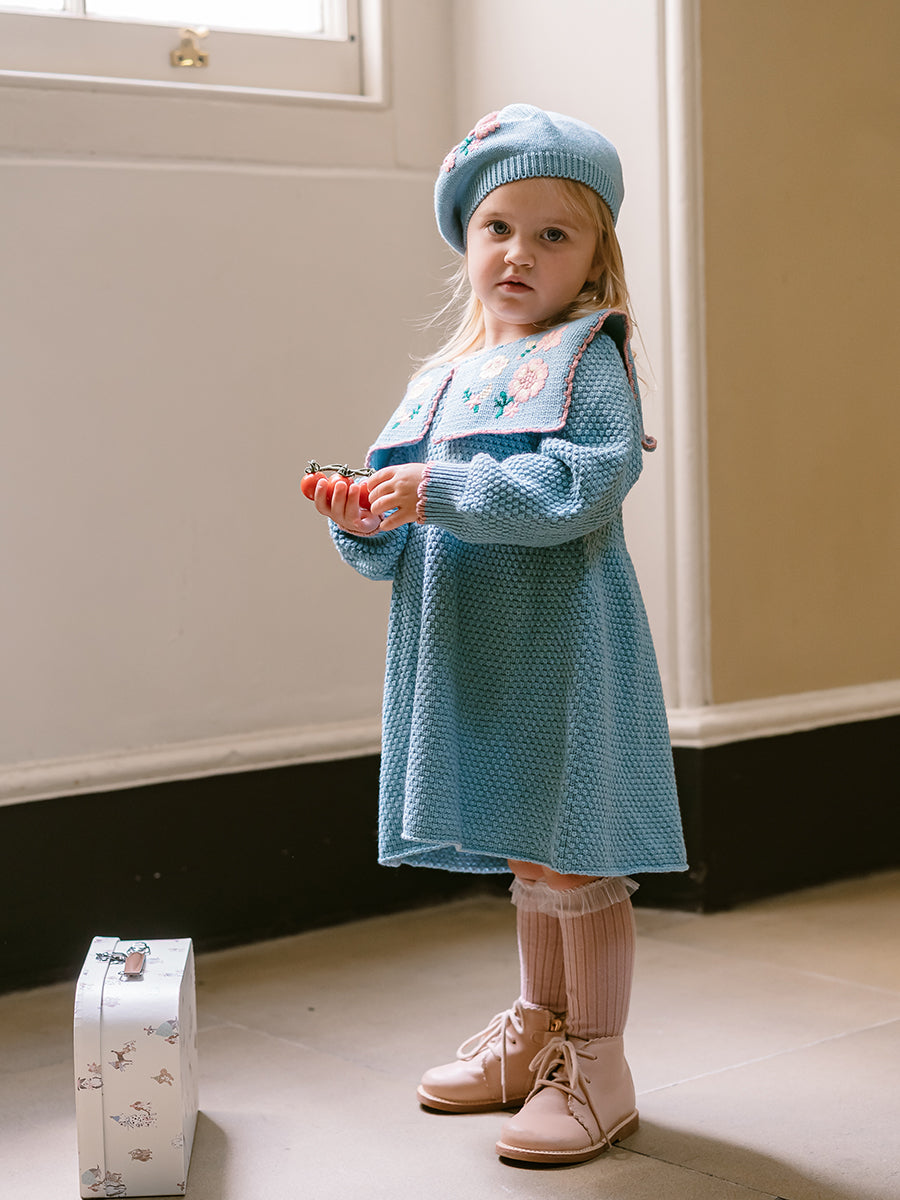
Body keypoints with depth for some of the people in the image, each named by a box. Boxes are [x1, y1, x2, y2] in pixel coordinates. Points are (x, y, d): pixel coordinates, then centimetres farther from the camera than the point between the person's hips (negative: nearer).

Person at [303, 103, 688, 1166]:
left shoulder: (586, 363, -7)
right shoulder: (442, 380, 14)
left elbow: (575, 488, -25)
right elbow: (404, 549, 14)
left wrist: (441, 494, -26)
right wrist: (364, 524, -8)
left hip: (562, 653, -7)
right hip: (475, 663, 7)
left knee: (574, 864, 0)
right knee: (527, 860, 20)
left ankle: (594, 1065, 14)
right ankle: (535, 1030, 35)